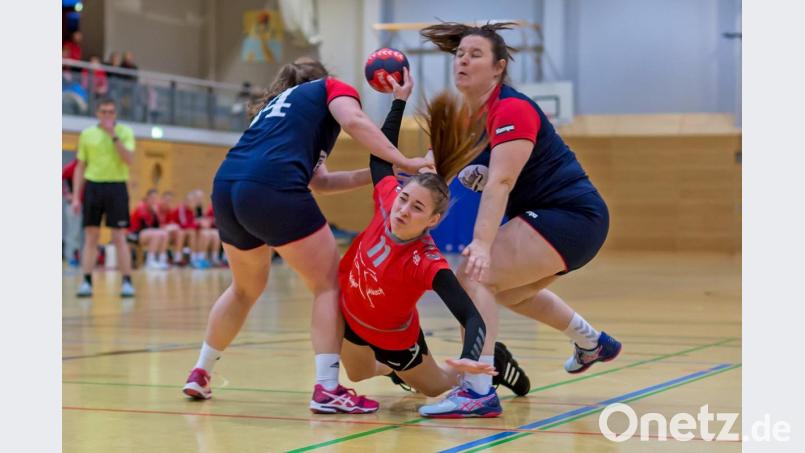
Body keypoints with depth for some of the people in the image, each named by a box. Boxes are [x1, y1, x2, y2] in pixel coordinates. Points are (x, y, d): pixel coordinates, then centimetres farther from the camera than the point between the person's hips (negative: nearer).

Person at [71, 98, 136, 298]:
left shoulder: (125, 132, 1)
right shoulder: (87, 134, 7)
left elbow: (129, 159, -13)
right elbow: (80, 167, 11)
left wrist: (114, 135, -18)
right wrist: (76, 197, 6)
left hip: (116, 186, -2)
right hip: (93, 186, 2)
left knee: (119, 238, -3)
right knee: (90, 237, 3)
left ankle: (127, 282, 0)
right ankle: (86, 282, 5)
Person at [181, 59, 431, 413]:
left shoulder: (277, 104, 37)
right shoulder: (331, 88, 19)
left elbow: (318, 181, 28)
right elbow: (354, 122, -6)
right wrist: (404, 163, -4)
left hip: (226, 187, 7)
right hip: (273, 190, -7)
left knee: (246, 288, 28)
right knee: (328, 283, 4)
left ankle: (200, 374, 35)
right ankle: (327, 388, -5)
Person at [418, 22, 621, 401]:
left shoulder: (511, 109, -18)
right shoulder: (473, 114, 9)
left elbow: (501, 181, -30)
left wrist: (482, 244, -39)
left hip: (573, 215, -11)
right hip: (550, 215, 11)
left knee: (474, 275, -22)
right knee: (508, 289, 31)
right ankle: (591, 343, 48)